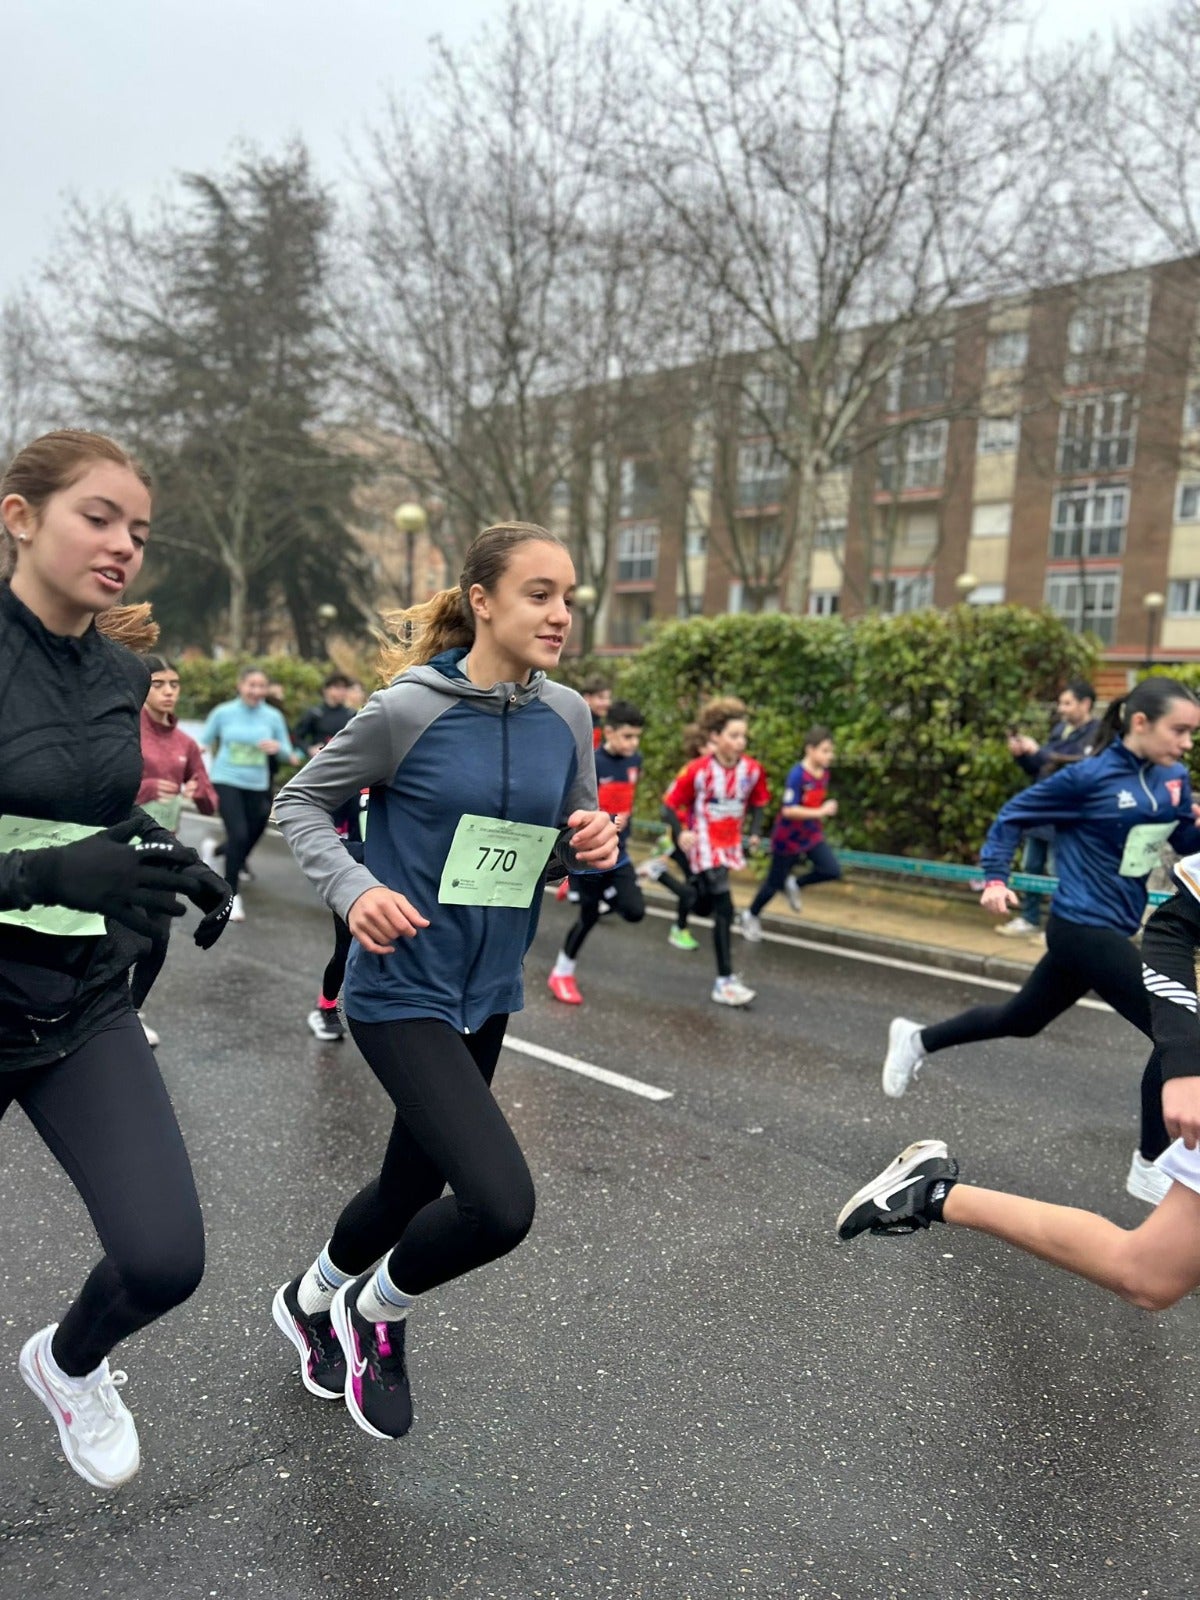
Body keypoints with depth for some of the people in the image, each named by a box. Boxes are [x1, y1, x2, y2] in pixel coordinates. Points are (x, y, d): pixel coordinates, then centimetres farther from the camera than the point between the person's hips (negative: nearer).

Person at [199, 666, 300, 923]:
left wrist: (278, 747, -18)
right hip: (227, 781, -3)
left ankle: (214, 851, 45)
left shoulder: (273, 717, 0)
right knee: (239, 835, -16)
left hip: (257, 786, 3)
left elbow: (288, 754, 4)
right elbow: (203, 743, 6)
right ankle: (232, 895, -1)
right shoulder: (223, 712, -3)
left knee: (251, 838, 11)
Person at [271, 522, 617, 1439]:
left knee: (415, 1183, 21)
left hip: (488, 996, 6)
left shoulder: (566, 716, -1)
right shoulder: (407, 711, -15)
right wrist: (354, 889, -21)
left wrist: (597, 847, -13)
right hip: (403, 993, -6)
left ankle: (312, 1300, 52)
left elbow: (576, 837, 10)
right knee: (502, 1205, -16)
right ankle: (376, 1311, 16)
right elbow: (302, 802, -4)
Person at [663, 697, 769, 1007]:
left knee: (704, 907, 18)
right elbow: (670, 804, -13)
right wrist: (680, 832, -29)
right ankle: (724, 981, -7)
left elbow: (757, 803, 8)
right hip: (704, 846, -6)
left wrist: (755, 832, -8)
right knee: (724, 910, -13)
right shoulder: (698, 770, -20)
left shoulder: (752, 769, -8)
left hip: (729, 845, 6)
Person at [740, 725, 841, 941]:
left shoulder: (824, 773, -3)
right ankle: (751, 916, 33)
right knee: (775, 883, 7)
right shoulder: (797, 774, -25)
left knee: (832, 871, -10)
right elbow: (788, 810, -29)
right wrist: (821, 812, -31)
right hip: (789, 837, -6)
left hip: (812, 834, 6)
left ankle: (795, 884, 16)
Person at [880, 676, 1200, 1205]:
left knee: (1021, 1020, 21)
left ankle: (918, 1040, 40)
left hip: (1112, 928, 8)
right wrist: (995, 879, -18)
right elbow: (1014, 815, -9)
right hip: (1083, 928, -8)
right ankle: (1151, 1167, 9)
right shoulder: (1092, 776, -16)